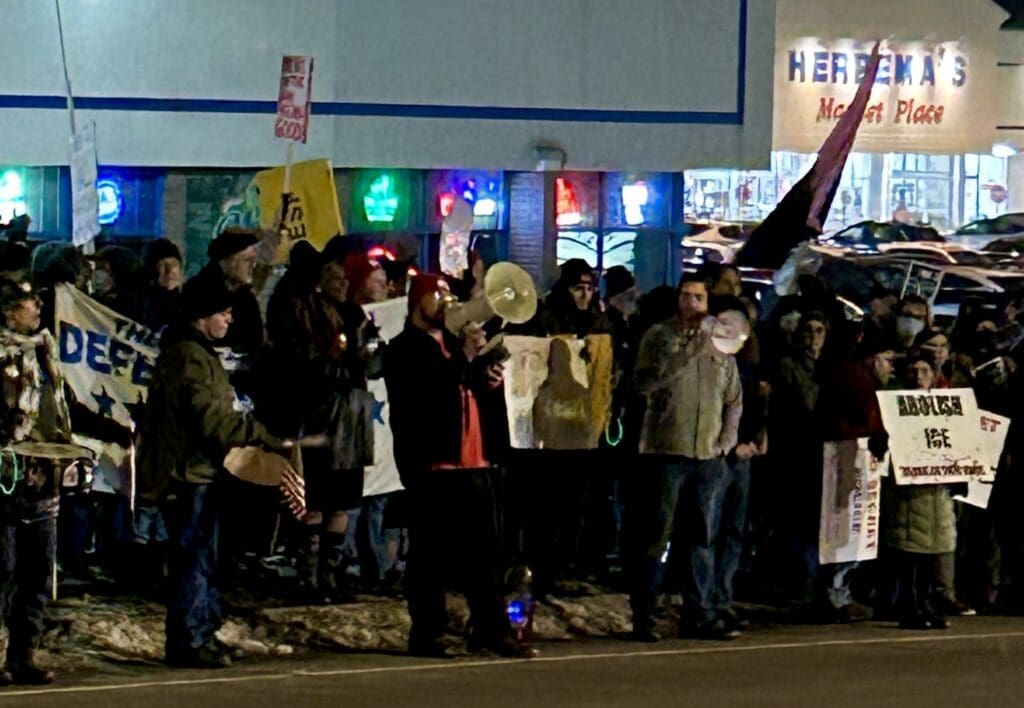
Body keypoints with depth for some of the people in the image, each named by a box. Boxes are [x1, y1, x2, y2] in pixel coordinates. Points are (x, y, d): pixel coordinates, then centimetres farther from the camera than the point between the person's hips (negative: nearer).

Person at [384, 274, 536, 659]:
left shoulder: (458, 343, 23)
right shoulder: (404, 350, -1)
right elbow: (428, 391, -18)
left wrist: (491, 381, 11)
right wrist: (464, 360, -19)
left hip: (474, 461, 7)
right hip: (432, 464, -7)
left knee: (484, 552, 7)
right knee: (430, 553, -4)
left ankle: (491, 629, 11)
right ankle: (426, 634, 0)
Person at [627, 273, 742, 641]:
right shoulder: (659, 336, 1)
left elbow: (734, 398, 20)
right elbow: (643, 383, -13)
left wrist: (727, 440, 8)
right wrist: (684, 356, -20)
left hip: (709, 456, 4)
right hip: (666, 451, -4)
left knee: (703, 539, 7)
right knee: (654, 537, -4)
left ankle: (700, 615, 12)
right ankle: (642, 617, -1)